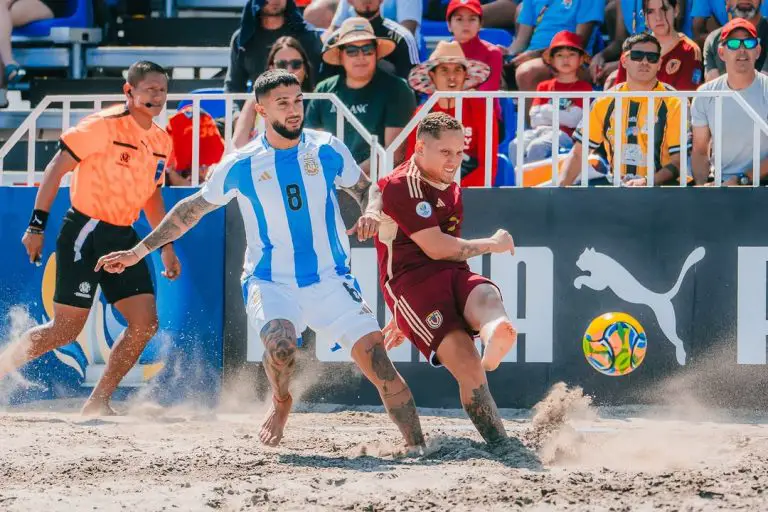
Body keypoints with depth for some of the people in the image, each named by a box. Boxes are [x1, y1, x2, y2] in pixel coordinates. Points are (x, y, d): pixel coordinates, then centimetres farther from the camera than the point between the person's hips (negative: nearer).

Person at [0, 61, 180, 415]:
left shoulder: (161, 141, 10)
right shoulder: (104, 125, -13)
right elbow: (56, 168, -12)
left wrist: (166, 247, 19)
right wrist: (37, 224, -16)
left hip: (124, 238, 7)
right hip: (85, 232, -7)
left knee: (145, 323, -5)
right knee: (66, 329, -7)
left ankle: (98, 402, 4)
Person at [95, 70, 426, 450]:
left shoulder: (328, 150, 1)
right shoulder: (241, 165, -1)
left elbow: (366, 189, 16)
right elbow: (192, 209, 12)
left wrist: (370, 213, -8)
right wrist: (138, 252, 13)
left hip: (330, 280, 1)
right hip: (270, 283, -1)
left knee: (374, 354, -16)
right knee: (280, 345, -31)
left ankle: (417, 446, -9)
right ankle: (280, 401, 3)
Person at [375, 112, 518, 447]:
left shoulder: (451, 191, 26)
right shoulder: (401, 186, -3)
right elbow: (435, 248, -10)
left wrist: (405, 319, 37)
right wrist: (491, 245, 6)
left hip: (453, 275, 5)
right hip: (410, 283, -5)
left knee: (487, 298, -36)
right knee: (469, 370, -25)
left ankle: (496, 342, -71)